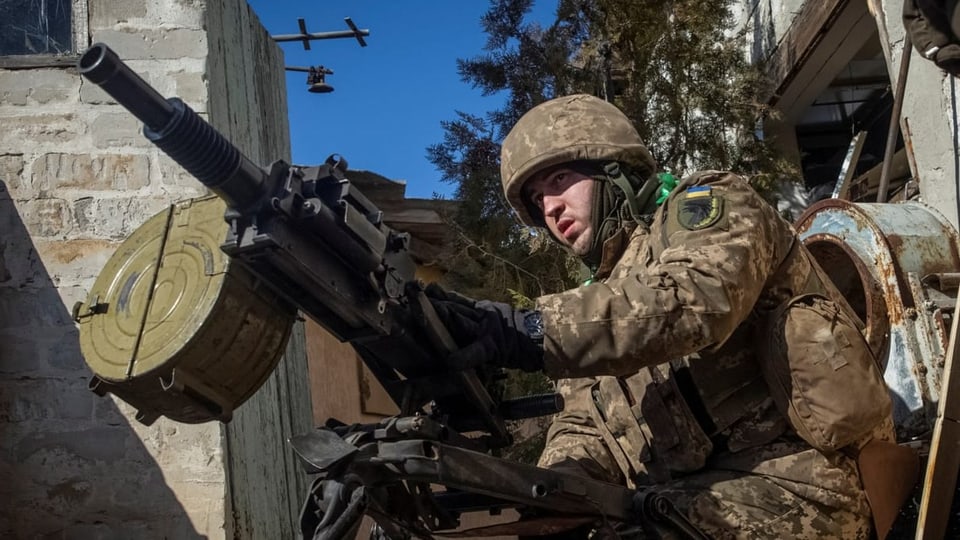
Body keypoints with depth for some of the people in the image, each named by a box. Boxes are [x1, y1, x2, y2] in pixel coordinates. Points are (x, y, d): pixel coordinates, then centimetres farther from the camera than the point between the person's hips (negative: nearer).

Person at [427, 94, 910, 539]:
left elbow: (691, 300, -23)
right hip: (683, 500, 7)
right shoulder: (601, 293, 22)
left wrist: (534, 334, -33)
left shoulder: (706, 207, 1)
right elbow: (584, 429, 13)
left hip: (789, 482, -7)